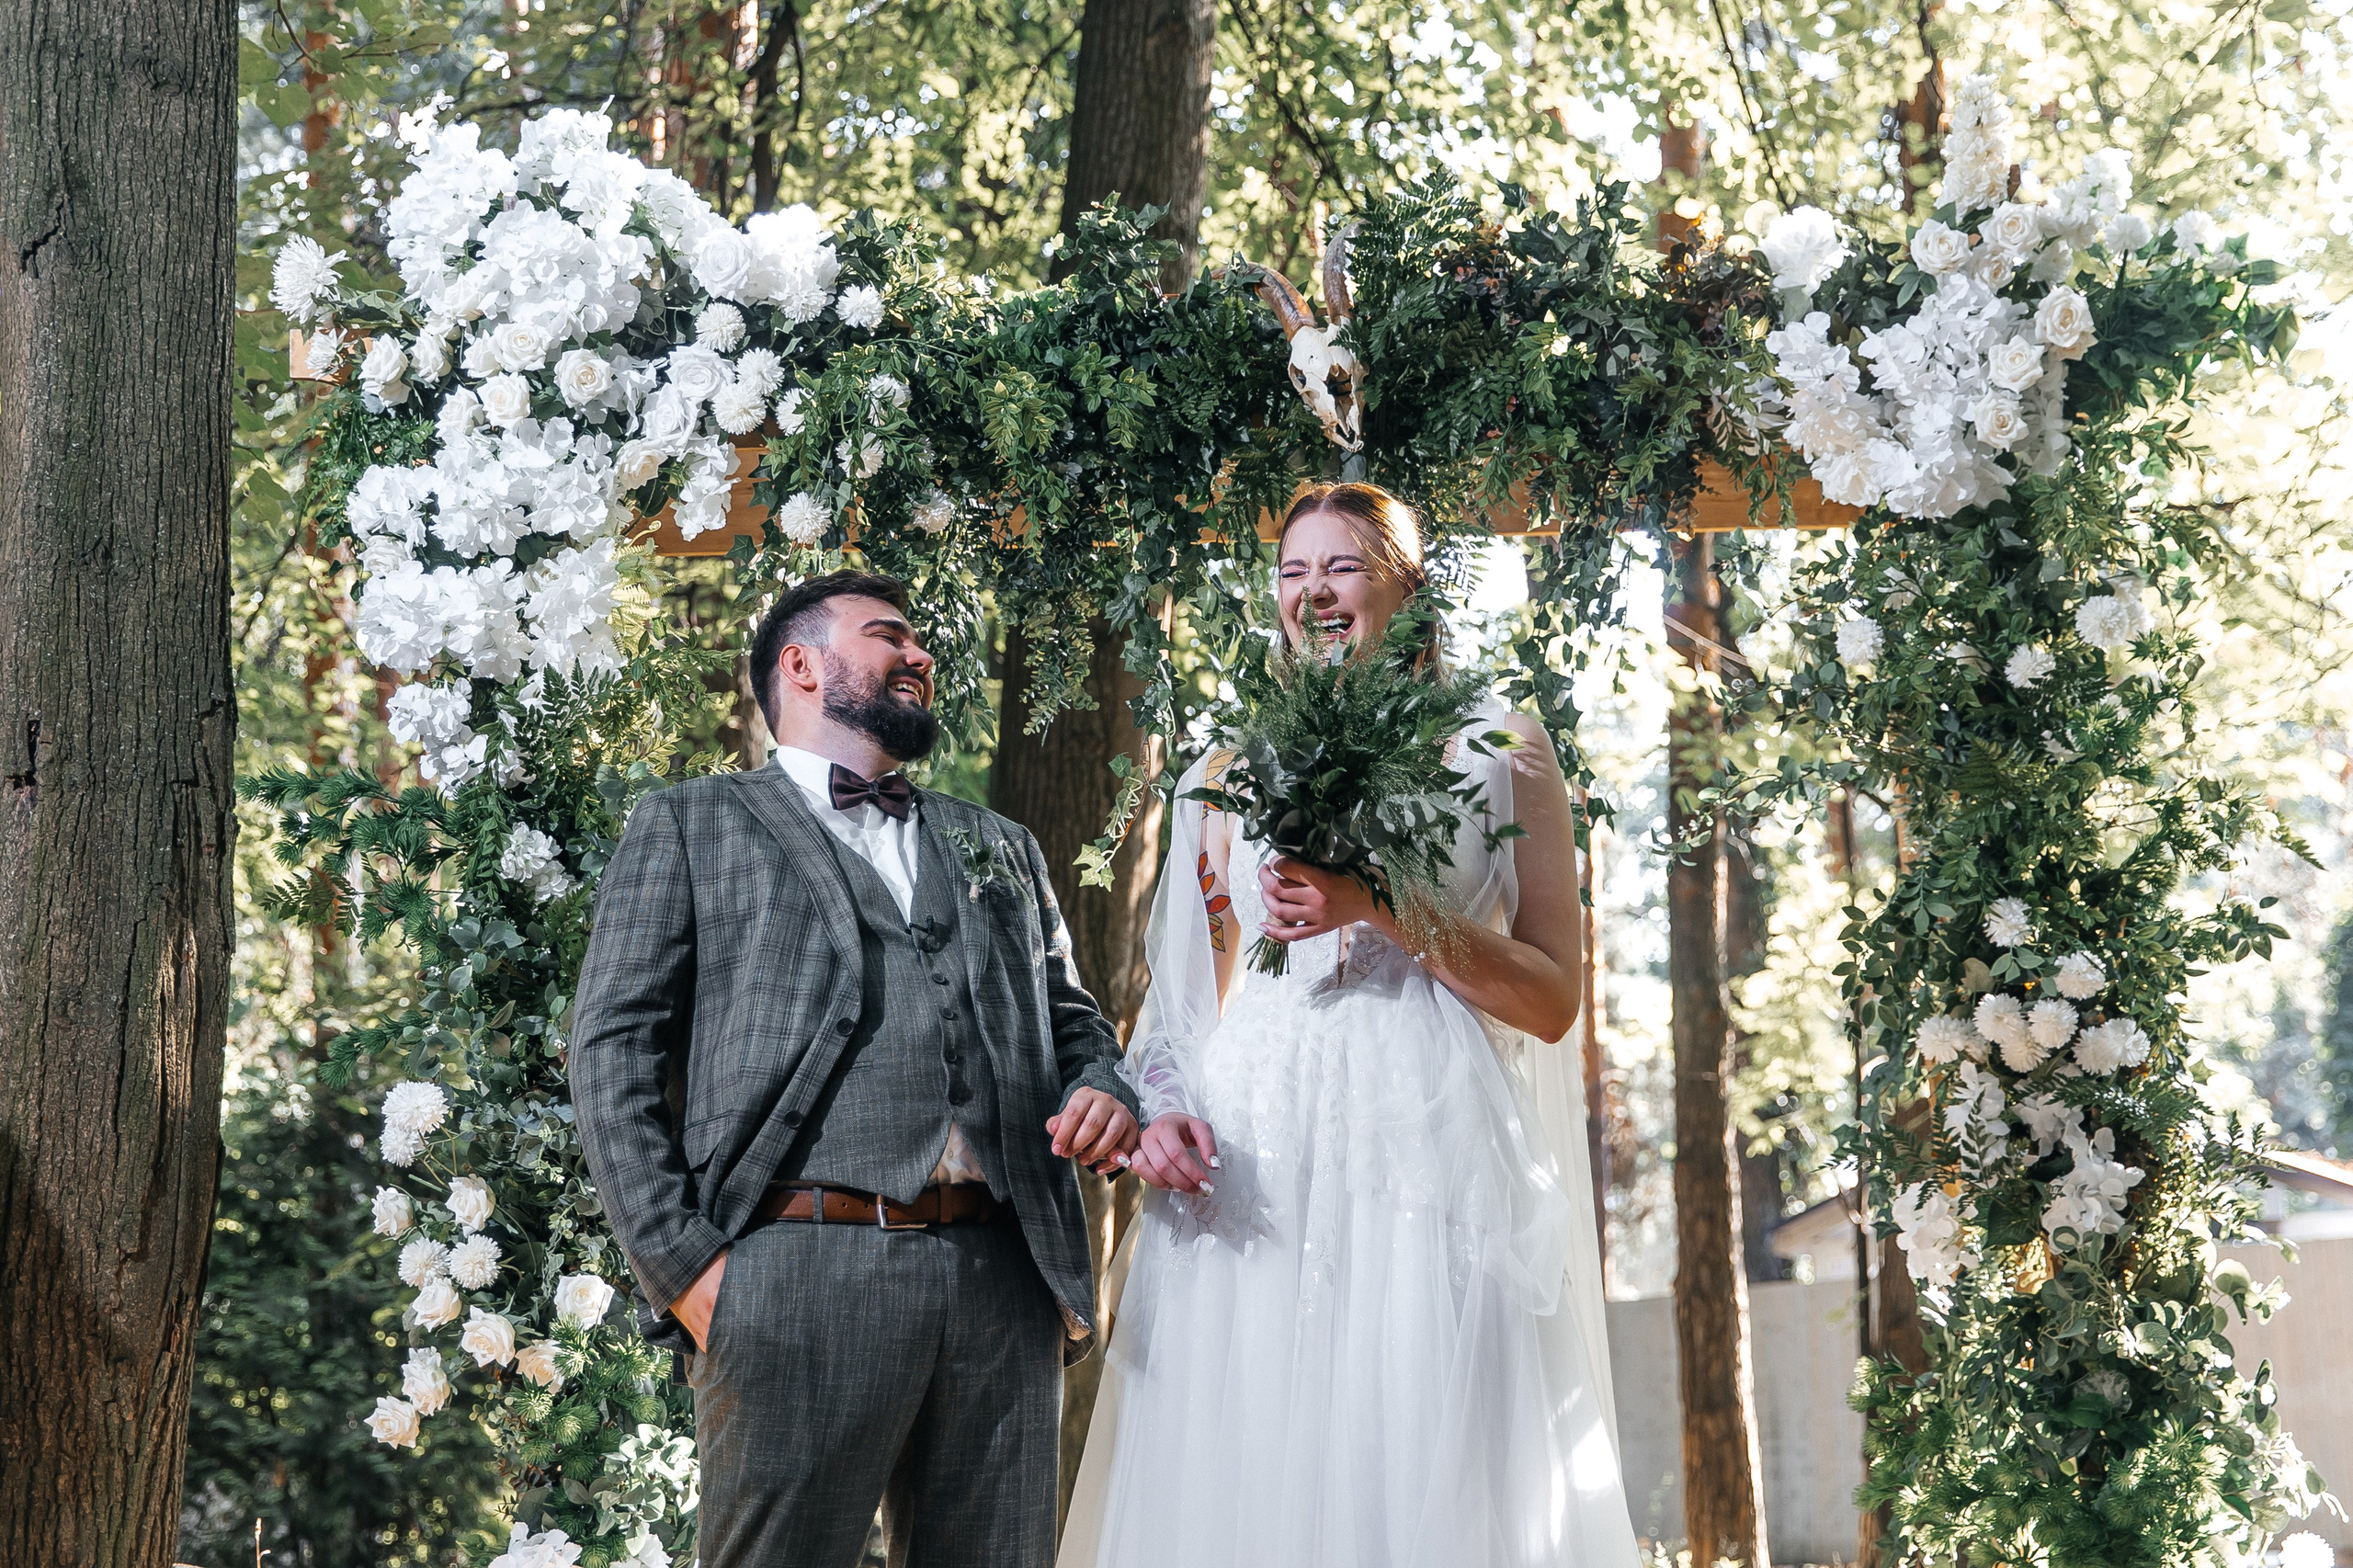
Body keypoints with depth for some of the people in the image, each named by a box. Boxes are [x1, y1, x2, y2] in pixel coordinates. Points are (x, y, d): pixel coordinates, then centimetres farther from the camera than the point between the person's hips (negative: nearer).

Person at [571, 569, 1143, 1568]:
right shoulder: (692, 826, 13)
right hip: (801, 1274, -4)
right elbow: (615, 1051, 4)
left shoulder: (1002, 848, 27)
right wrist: (681, 1263, -8)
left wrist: (1101, 1089, 3)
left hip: (1006, 1286, 4)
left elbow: (1070, 1020, 28)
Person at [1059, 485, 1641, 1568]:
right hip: (1245, 1178, 2)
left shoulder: (1498, 751, 10)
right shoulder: (1225, 775, 18)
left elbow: (1552, 1000, 3)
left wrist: (1384, 908, -9)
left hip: (1430, 1164, -2)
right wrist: (1158, 1110, 0)